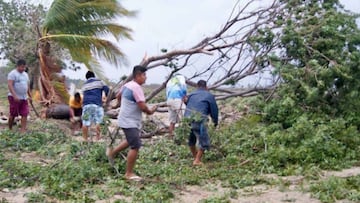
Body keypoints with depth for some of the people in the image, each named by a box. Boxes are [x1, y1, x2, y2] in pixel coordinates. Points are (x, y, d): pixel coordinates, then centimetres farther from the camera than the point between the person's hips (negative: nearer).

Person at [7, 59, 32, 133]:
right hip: (14, 98, -6)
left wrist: (30, 96, 21)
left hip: (24, 98, 6)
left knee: (25, 114, -4)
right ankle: (10, 129, 18)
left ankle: (23, 130, -4)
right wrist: (14, 95, -28)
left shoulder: (25, 74, 15)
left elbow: (28, 86, 23)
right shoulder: (13, 73, -9)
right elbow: (10, 85, -19)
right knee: (13, 114, 2)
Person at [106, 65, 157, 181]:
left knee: (130, 141, 28)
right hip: (130, 122, -10)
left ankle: (112, 152, 37)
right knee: (135, 146, -9)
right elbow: (143, 107, -25)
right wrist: (150, 111, -5)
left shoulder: (127, 85, 9)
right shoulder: (136, 88, -21)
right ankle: (129, 174, -2)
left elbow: (118, 96, 25)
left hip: (127, 120, 10)